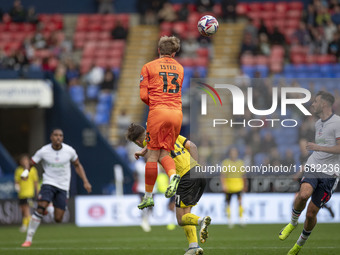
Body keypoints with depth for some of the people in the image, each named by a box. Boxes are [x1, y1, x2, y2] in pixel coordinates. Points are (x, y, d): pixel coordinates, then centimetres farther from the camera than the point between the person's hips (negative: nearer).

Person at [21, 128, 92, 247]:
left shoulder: (69, 151, -4)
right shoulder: (44, 151, -10)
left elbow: (77, 165, 12)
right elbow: (30, 163, -4)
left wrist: (85, 181, 5)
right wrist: (25, 172, -26)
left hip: (63, 187, 2)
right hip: (49, 183, -2)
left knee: (58, 219, -5)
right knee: (40, 209, -25)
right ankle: (29, 239, -18)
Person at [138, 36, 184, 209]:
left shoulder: (149, 67, 6)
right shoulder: (179, 68, 19)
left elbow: (143, 96, 1)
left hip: (158, 111, -3)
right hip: (177, 112, 3)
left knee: (153, 155, 1)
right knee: (164, 154, 9)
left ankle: (148, 196, 5)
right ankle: (173, 176, -23)